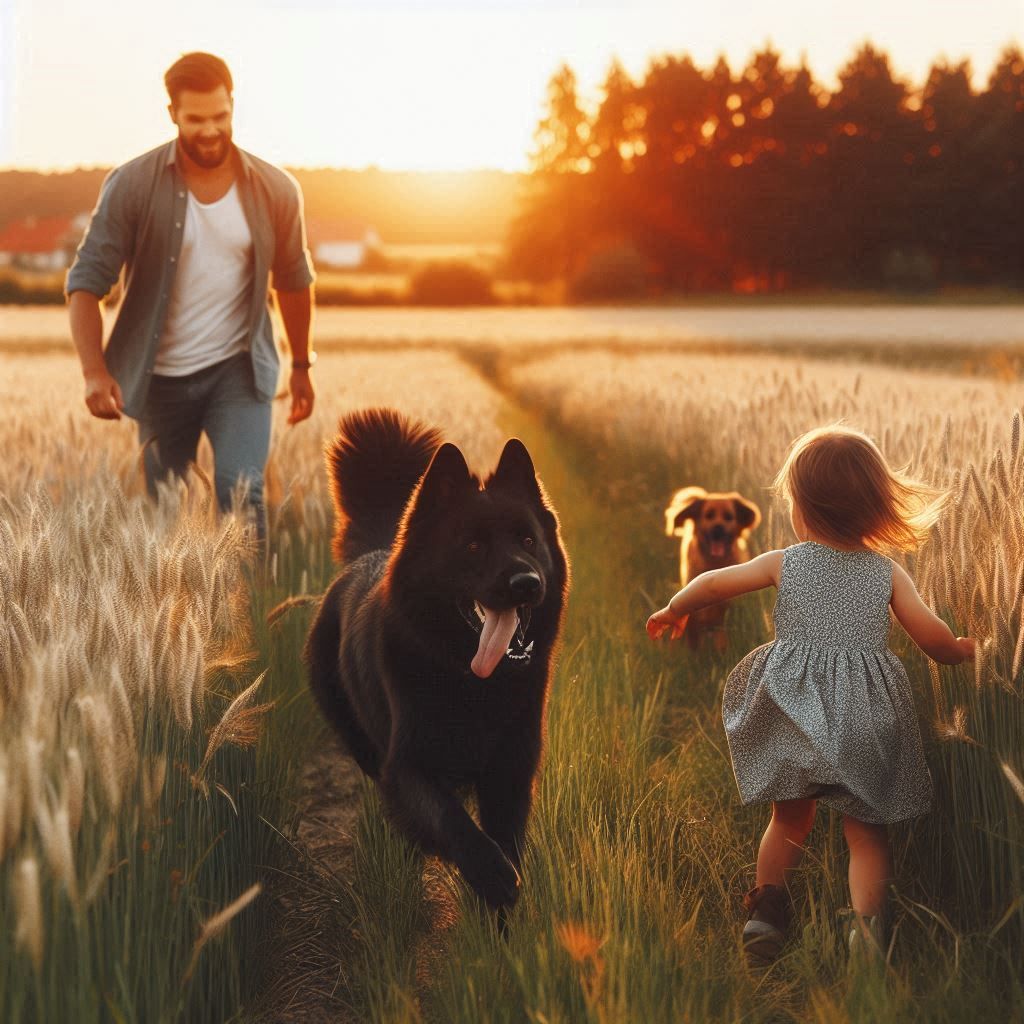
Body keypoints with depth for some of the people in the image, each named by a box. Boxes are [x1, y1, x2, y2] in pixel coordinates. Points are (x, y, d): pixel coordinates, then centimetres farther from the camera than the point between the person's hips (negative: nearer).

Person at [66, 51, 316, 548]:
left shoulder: (276, 190, -5)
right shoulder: (132, 185, -11)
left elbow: (293, 280, 11)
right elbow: (86, 281, -12)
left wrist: (301, 366, 18)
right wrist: (94, 371, -25)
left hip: (238, 369, 0)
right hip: (161, 376, 0)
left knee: (240, 490, -19)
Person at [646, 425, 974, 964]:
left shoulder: (784, 564, 0)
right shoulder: (889, 573, -1)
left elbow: (713, 583, 7)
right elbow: (935, 639, -3)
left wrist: (672, 612, 26)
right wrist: (960, 650, 20)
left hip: (795, 712, 1)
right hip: (865, 718, -1)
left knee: (789, 819, 21)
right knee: (866, 832, 8)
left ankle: (767, 909, 24)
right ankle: (867, 924, -6)